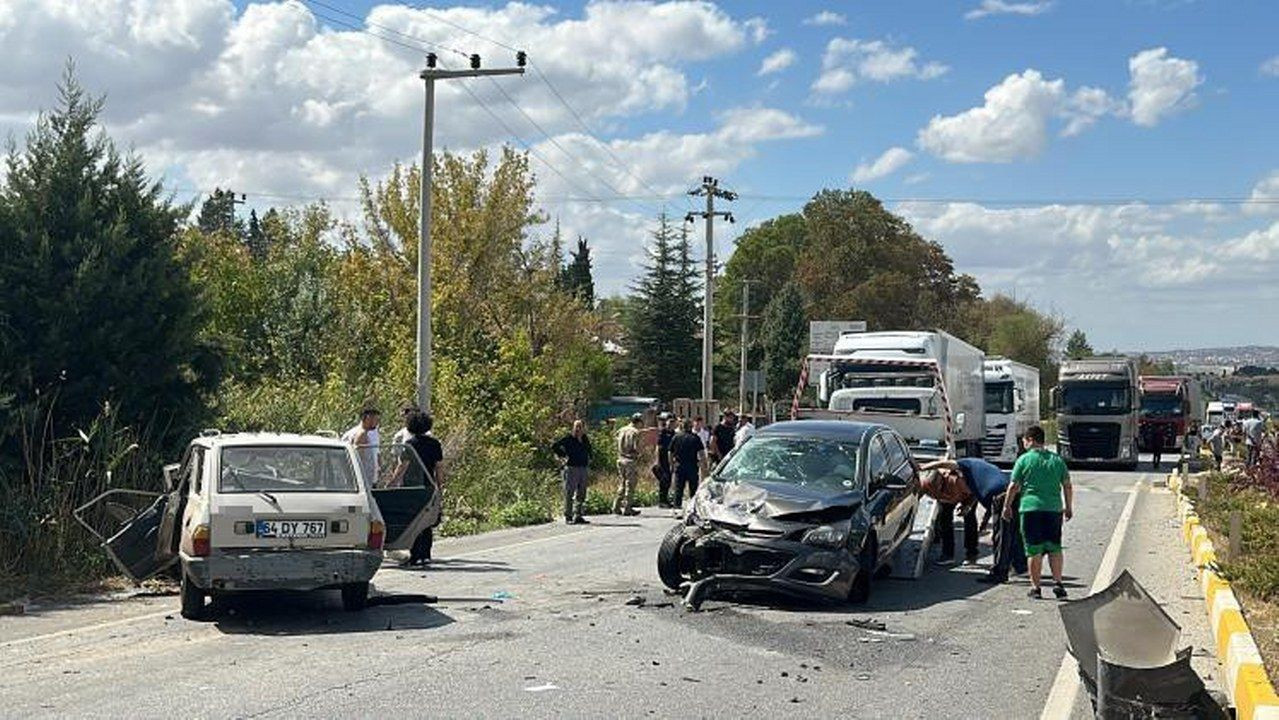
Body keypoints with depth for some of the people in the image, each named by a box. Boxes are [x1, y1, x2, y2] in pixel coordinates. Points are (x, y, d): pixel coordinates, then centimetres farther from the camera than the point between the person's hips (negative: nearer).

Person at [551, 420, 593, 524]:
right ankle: (568, 517, 0)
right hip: (571, 468, -7)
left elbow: (588, 450, 32)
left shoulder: (585, 439, 12)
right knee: (569, 494, -4)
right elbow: (554, 446, -9)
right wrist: (562, 456, -9)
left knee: (581, 494, 8)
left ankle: (577, 516, 15)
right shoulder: (568, 438, -7)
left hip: (583, 468, 7)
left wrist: (589, 459, 18)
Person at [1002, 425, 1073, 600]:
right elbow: (1067, 486, 11)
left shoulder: (1024, 460, -2)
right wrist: (1069, 507, 21)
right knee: (1054, 548, 13)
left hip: (1031, 508, -3)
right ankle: (1057, 583, 6)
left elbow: (1013, 487, -3)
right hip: (1054, 508, 3)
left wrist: (1007, 506, 8)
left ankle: (1035, 587, 6)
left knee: (1034, 550, 3)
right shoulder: (1057, 460, 9)